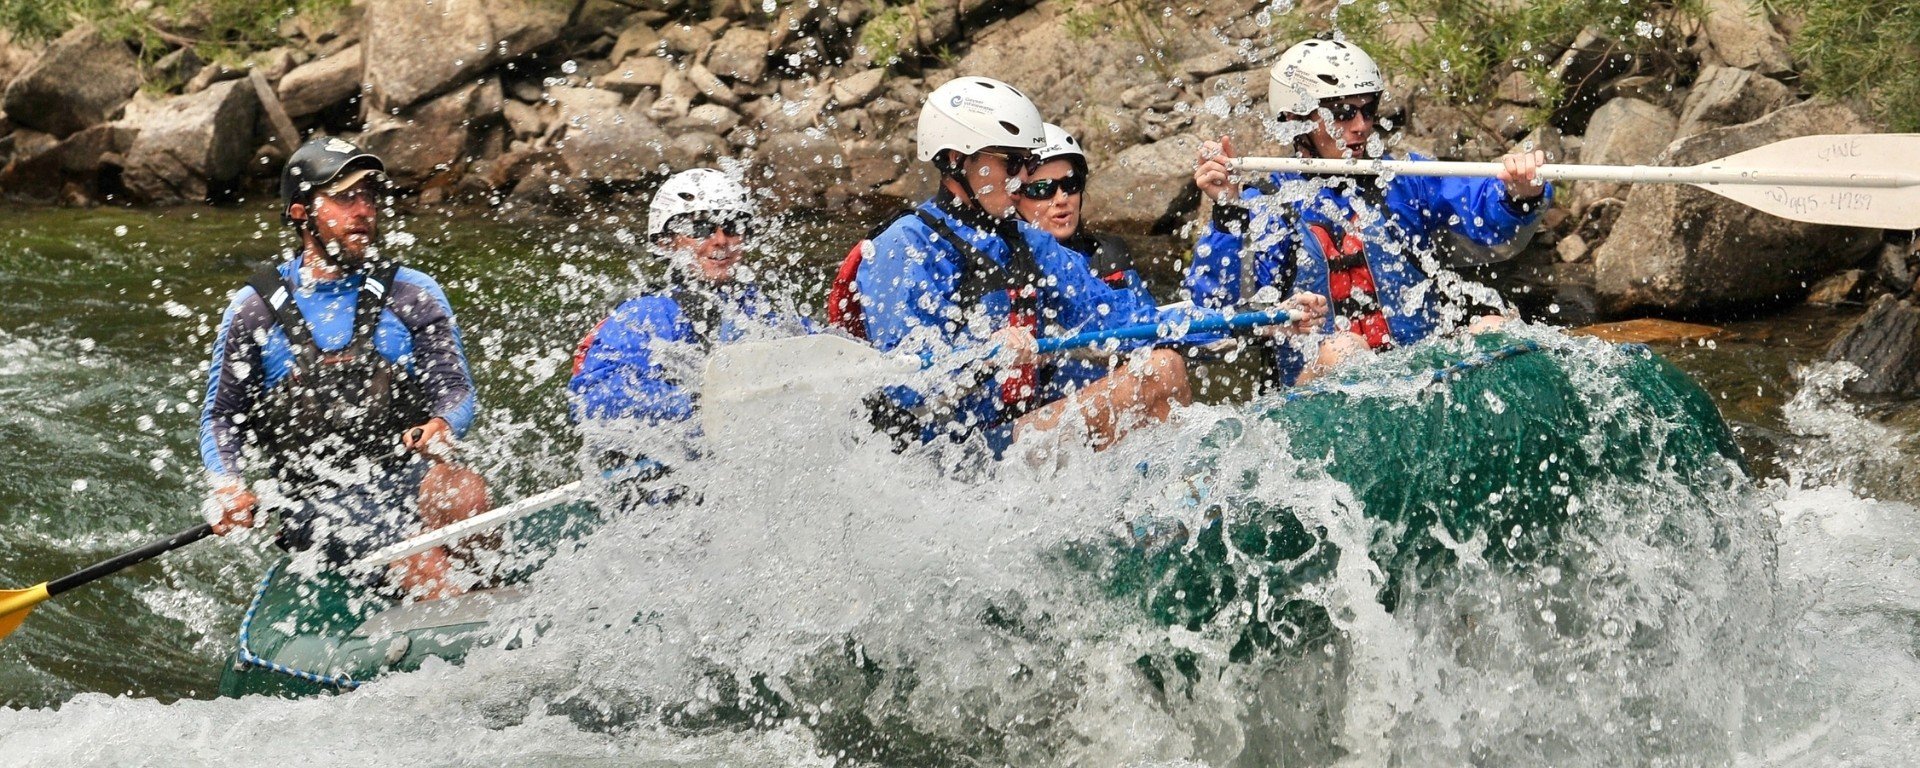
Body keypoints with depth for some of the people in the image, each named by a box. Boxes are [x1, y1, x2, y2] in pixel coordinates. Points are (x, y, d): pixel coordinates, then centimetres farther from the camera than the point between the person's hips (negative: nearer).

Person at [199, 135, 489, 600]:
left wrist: (442, 426, -20)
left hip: (404, 478, 1)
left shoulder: (413, 296, 10)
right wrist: (227, 488, -9)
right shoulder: (254, 310, 8)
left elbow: (456, 390, 5)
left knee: (461, 491, -33)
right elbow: (221, 418, 11)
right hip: (312, 498, -1)